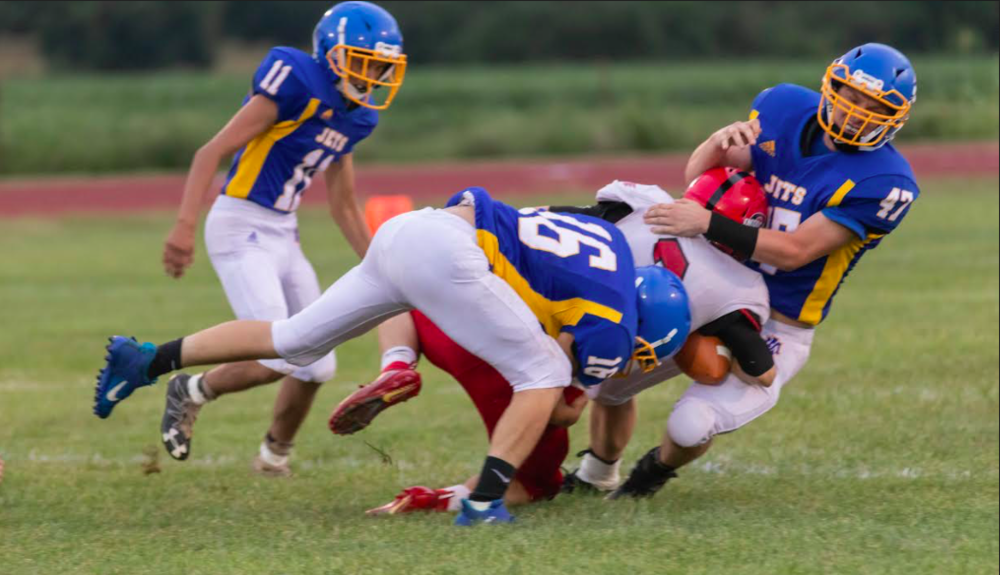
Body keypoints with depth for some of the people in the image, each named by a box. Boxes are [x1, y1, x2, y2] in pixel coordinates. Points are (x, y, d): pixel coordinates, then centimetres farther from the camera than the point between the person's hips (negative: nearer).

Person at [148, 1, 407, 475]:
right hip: (241, 227, -9)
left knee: (315, 367, 10)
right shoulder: (297, 85, -16)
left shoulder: (355, 116, 10)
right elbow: (213, 152, -19)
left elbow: (344, 206, 23)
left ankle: (274, 455, 35)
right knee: (278, 360, -18)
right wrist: (185, 225, -29)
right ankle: (192, 392, 9)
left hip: (283, 235, 9)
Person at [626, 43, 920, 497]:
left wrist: (708, 224, -32)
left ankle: (660, 468, 21)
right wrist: (723, 141, -23)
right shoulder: (785, 109, -4)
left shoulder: (885, 182, -21)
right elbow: (698, 174, -1)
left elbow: (794, 251, -25)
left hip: (776, 327, -5)